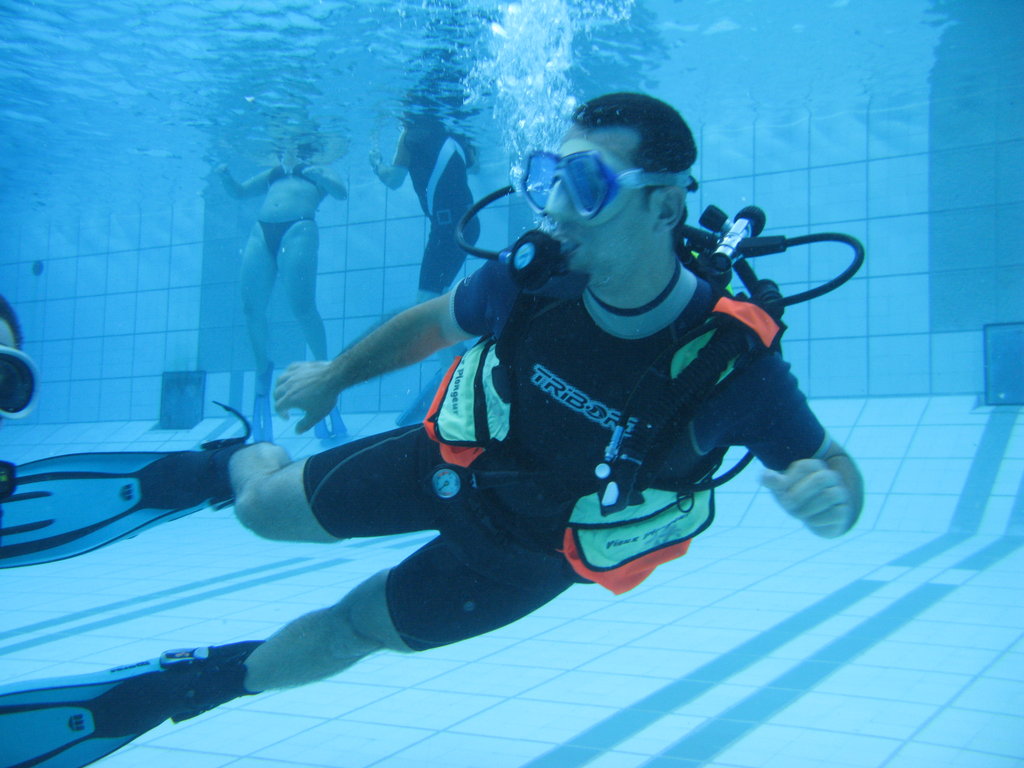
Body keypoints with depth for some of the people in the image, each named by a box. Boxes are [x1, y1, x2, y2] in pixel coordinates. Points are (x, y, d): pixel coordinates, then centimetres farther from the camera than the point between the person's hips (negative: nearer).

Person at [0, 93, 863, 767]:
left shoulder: (731, 357, -35)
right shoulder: (531, 279, -27)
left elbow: (834, 467, -22)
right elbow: (436, 320, -5)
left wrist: (830, 498, -48)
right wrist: (336, 374, 10)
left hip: (534, 547, -2)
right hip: (450, 464, 2)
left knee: (356, 625, 15)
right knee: (264, 510, 14)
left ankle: (193, 681, 43)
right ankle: (235, 462, 53)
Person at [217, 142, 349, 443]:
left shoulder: (320, 171, 22)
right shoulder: (273, 173, 33)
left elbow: (341, 192, 4)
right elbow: (239, 191, 32)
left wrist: (316, 174, -13)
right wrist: (226, 177, 11)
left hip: (299, 228, -5)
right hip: (261, 231, 5)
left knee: (303, 307, -17)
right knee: (252, 308, -4)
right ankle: (262, 366, 14)